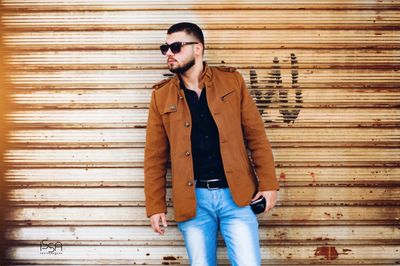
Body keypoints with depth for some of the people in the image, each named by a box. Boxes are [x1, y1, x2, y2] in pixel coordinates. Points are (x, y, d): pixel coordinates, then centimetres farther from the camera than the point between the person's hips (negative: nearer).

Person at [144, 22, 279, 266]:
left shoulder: (232, 80, 3)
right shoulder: (161, 95, 4)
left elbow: (256, 135, 3)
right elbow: (155, 156, 6)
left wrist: (268, 183, -3)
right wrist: (156, 206, 3)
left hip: (236, 194, -1)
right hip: (193, 200, 1)